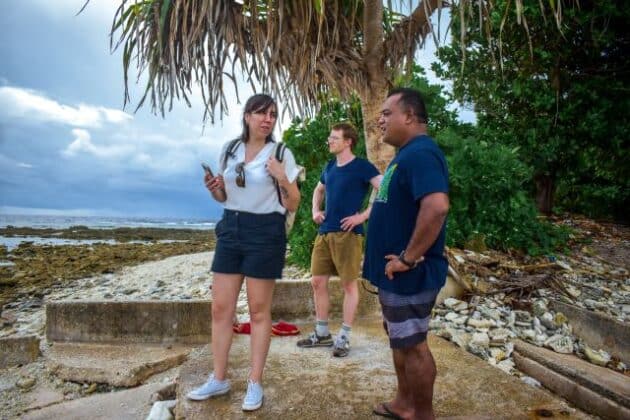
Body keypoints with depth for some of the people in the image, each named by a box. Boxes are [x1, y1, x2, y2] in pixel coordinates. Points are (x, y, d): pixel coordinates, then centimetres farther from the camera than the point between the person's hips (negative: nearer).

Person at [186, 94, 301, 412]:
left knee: (259, 311, 3)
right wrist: (213, 188, -4)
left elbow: (292, 205, -5)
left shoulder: (281, 154, -4)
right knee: (220, 308, 7)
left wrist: (283, 179, -22)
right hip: (230, 230, 5)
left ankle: (255, 383, 18)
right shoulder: (229, 150, 8)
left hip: (265, 233, -4)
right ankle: (218, 379, 24)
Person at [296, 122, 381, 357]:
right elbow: (318, 190, 32)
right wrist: (315, 211, 14)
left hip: (347, 234, -7)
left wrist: (363, 215, -17)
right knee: (318, 282, 9)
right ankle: (322, 334, 23)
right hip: (324, 232, 8)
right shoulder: (329, 167, 15)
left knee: (349, 285, 2)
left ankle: (344, 338, 14)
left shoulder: (361, 166, -6)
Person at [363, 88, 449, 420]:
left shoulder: (420, 153, -19)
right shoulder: (407, 154, 14)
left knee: (412, 344, 4)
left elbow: (437, 206, -34)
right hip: (396, 272, 10)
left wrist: (408, 258, -26)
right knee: (400, 339, 20)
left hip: (409, 273, -10)